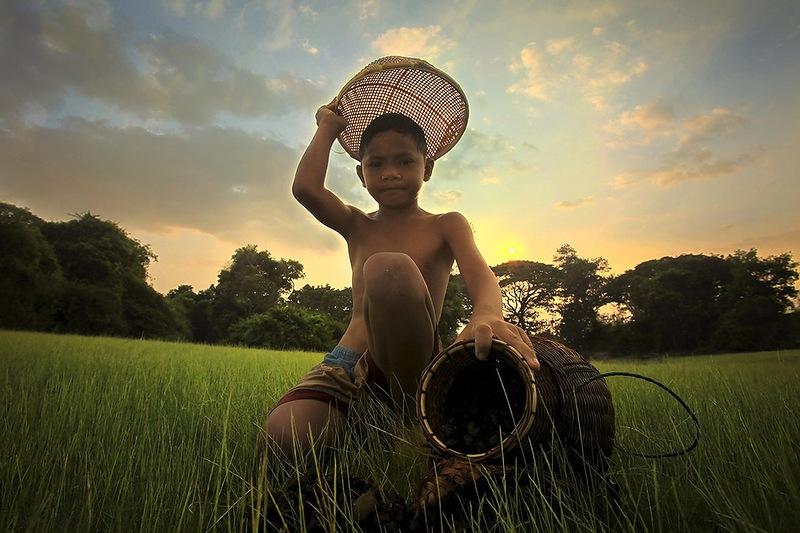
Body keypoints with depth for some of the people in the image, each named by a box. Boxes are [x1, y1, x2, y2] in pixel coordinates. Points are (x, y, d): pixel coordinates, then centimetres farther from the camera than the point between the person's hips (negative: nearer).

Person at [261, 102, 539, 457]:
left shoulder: (447, 225, 8)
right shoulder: (356, 226, 15)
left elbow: (478, 273, -14)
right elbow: (305, 188, -5)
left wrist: (487, 315, -39)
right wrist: (328, 127, 12)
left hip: (411, 363, -2)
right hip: (348, 364, 3)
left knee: (390, 267, -32)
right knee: (283, 434, -30)